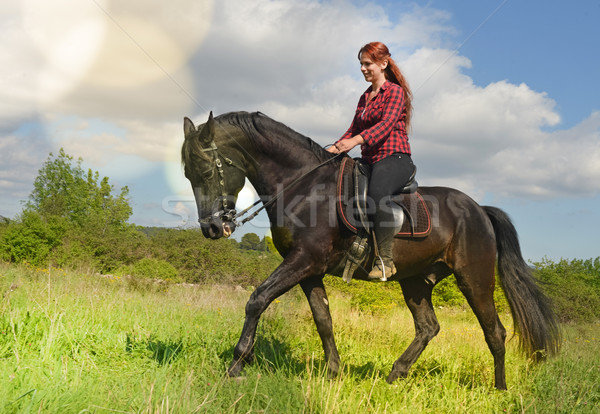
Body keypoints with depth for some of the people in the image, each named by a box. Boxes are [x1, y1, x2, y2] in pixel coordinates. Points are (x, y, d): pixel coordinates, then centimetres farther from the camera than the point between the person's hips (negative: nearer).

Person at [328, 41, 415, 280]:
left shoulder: (395, 91, -2)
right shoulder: (365, 98, 22)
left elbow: (387, 123, -18)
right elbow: (354, 129, 18)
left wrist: (356, 140, -31)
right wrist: (334, 149, 0)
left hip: (395, 159, -9)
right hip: (370, 161, 9)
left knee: (376, 193, -38)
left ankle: (385, 260, -36)